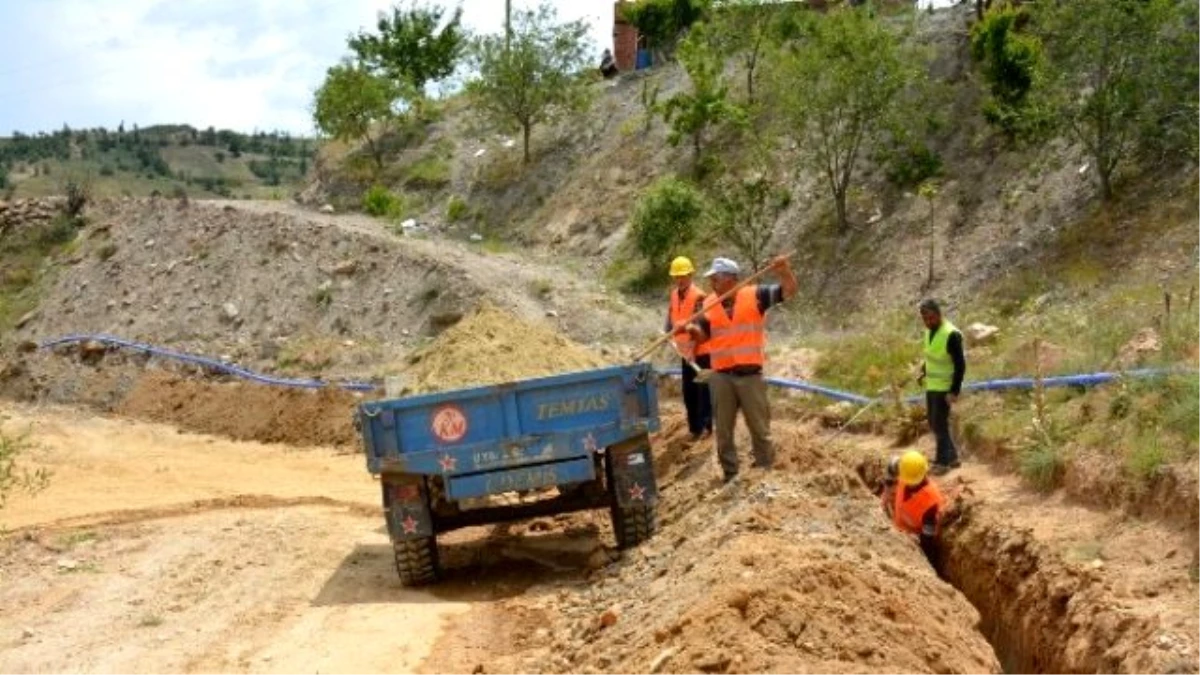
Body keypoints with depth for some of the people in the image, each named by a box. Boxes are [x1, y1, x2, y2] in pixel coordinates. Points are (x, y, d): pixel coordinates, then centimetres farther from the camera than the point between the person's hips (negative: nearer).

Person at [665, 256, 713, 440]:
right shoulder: (674, 295, 7)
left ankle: (705, 426, 0)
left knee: (703, 389, -5)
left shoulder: (698, 296, -17)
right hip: (685, 352, 8)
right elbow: (671, 318, 17)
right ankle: (694, 427, 18)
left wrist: (692, 350, -25)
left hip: (701, 351, -8)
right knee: (689, 391, 11)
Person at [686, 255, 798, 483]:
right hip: (721, 377, 3)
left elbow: (790, 290, -7)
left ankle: (766, 472, 20)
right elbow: (702, 336, 7)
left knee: (760, 428, 8)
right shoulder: (709, 305, 5)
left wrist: (785, 271, -27)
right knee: (723, 430, 9)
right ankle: (730, 475, 20)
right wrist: (691, 329, -16)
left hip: (750, 375, -3)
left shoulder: (755, 295, -4)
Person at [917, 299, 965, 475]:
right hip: (931, 385, 8)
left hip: (944, 388, -8)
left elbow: (960, 365, -18)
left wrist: (954, 391, -20)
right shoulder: (929, 331, 4)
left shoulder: (951, 334, -21)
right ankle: (952, 457, 27)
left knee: (940, 424, -1)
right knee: (933, 424, 14)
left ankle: (943, 461, 13)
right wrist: (924, 371, 5)